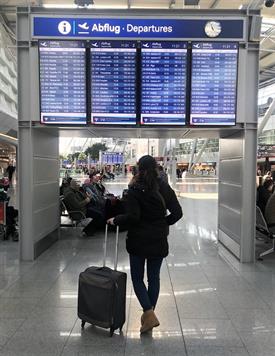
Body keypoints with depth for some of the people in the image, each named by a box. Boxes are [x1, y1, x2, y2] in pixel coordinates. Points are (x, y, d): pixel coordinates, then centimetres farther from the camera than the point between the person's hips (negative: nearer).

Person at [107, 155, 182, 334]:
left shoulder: (135, 190, -13)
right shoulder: (165, 188, 0)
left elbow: (132, 216, -19)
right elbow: (177, 213, -1)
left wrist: (115, 220, -3)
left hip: (138, 240, -3)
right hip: (159, 240, 4)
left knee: (137, 277, 11)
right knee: (154, 277, 16)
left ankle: (149, 314, -2)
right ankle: (149, 314, 26)